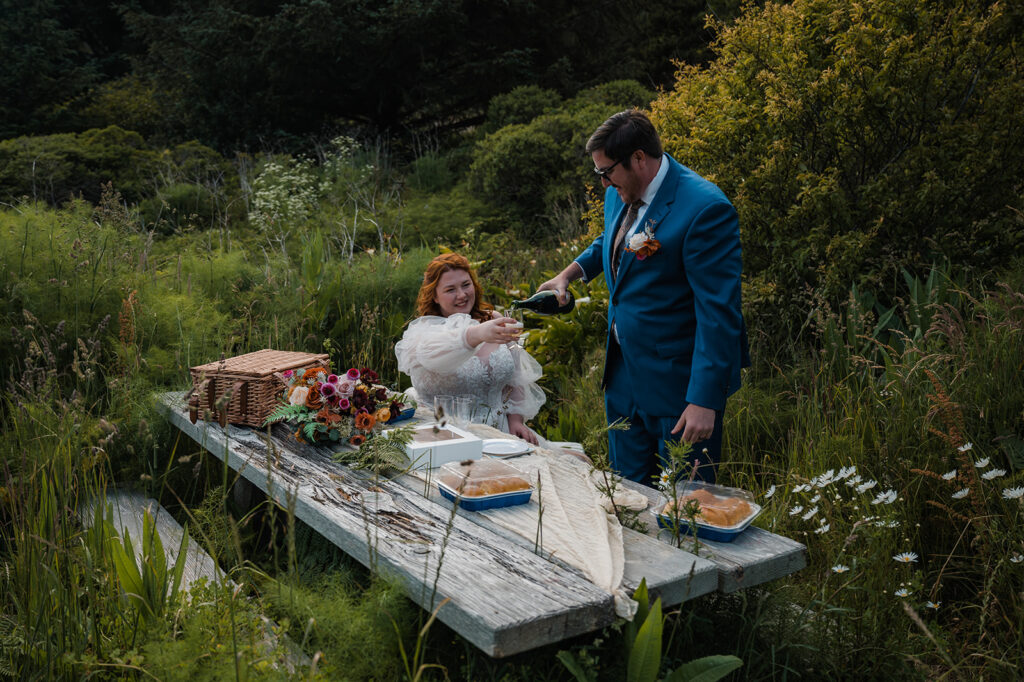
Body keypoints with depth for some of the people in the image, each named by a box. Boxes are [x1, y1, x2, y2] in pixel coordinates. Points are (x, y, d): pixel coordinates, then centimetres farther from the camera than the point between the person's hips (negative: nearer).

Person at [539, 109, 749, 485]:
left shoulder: (705, 208, -21)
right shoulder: (619, 195, 5)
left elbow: (719, 312, -22)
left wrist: (704, 401, -23)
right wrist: (569, 273, 15)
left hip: (678, 382, -8)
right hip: (623, 375, 8)